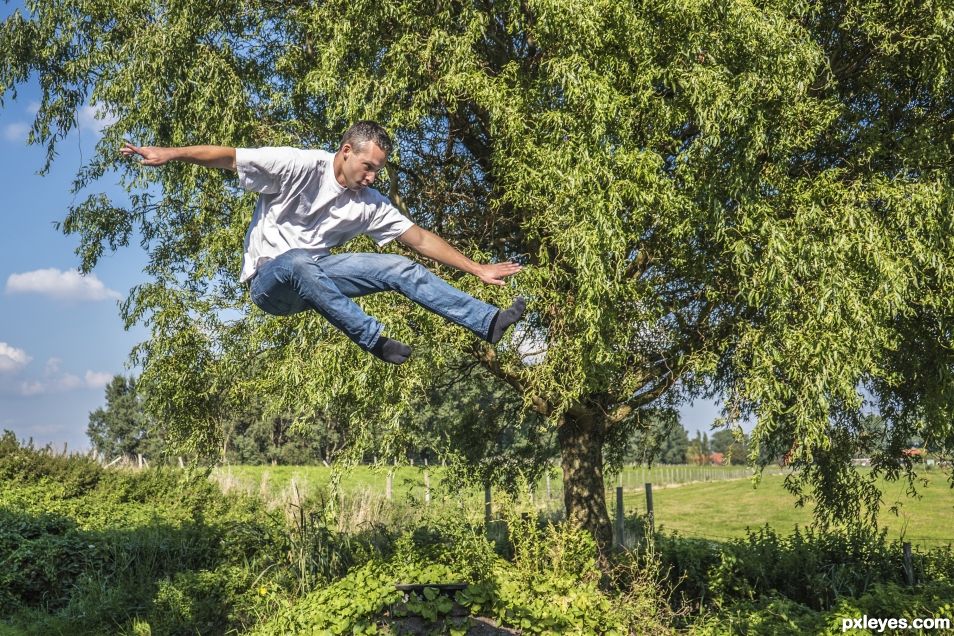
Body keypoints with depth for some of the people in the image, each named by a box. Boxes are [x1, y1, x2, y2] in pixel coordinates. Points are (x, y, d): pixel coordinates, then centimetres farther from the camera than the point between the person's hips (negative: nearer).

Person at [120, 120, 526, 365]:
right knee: (299, 263, -43)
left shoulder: (370, 203, 1)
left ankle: (488, 322, -14)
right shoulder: (302, 166, -15)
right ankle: (373, 339, -36)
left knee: (403, 270, -10)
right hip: (270, 279, -5)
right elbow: (229, 156, -16)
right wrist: (170, 153, -27)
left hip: (312, 275, 5)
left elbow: (420, 239, 2)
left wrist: (477, 269, -2)